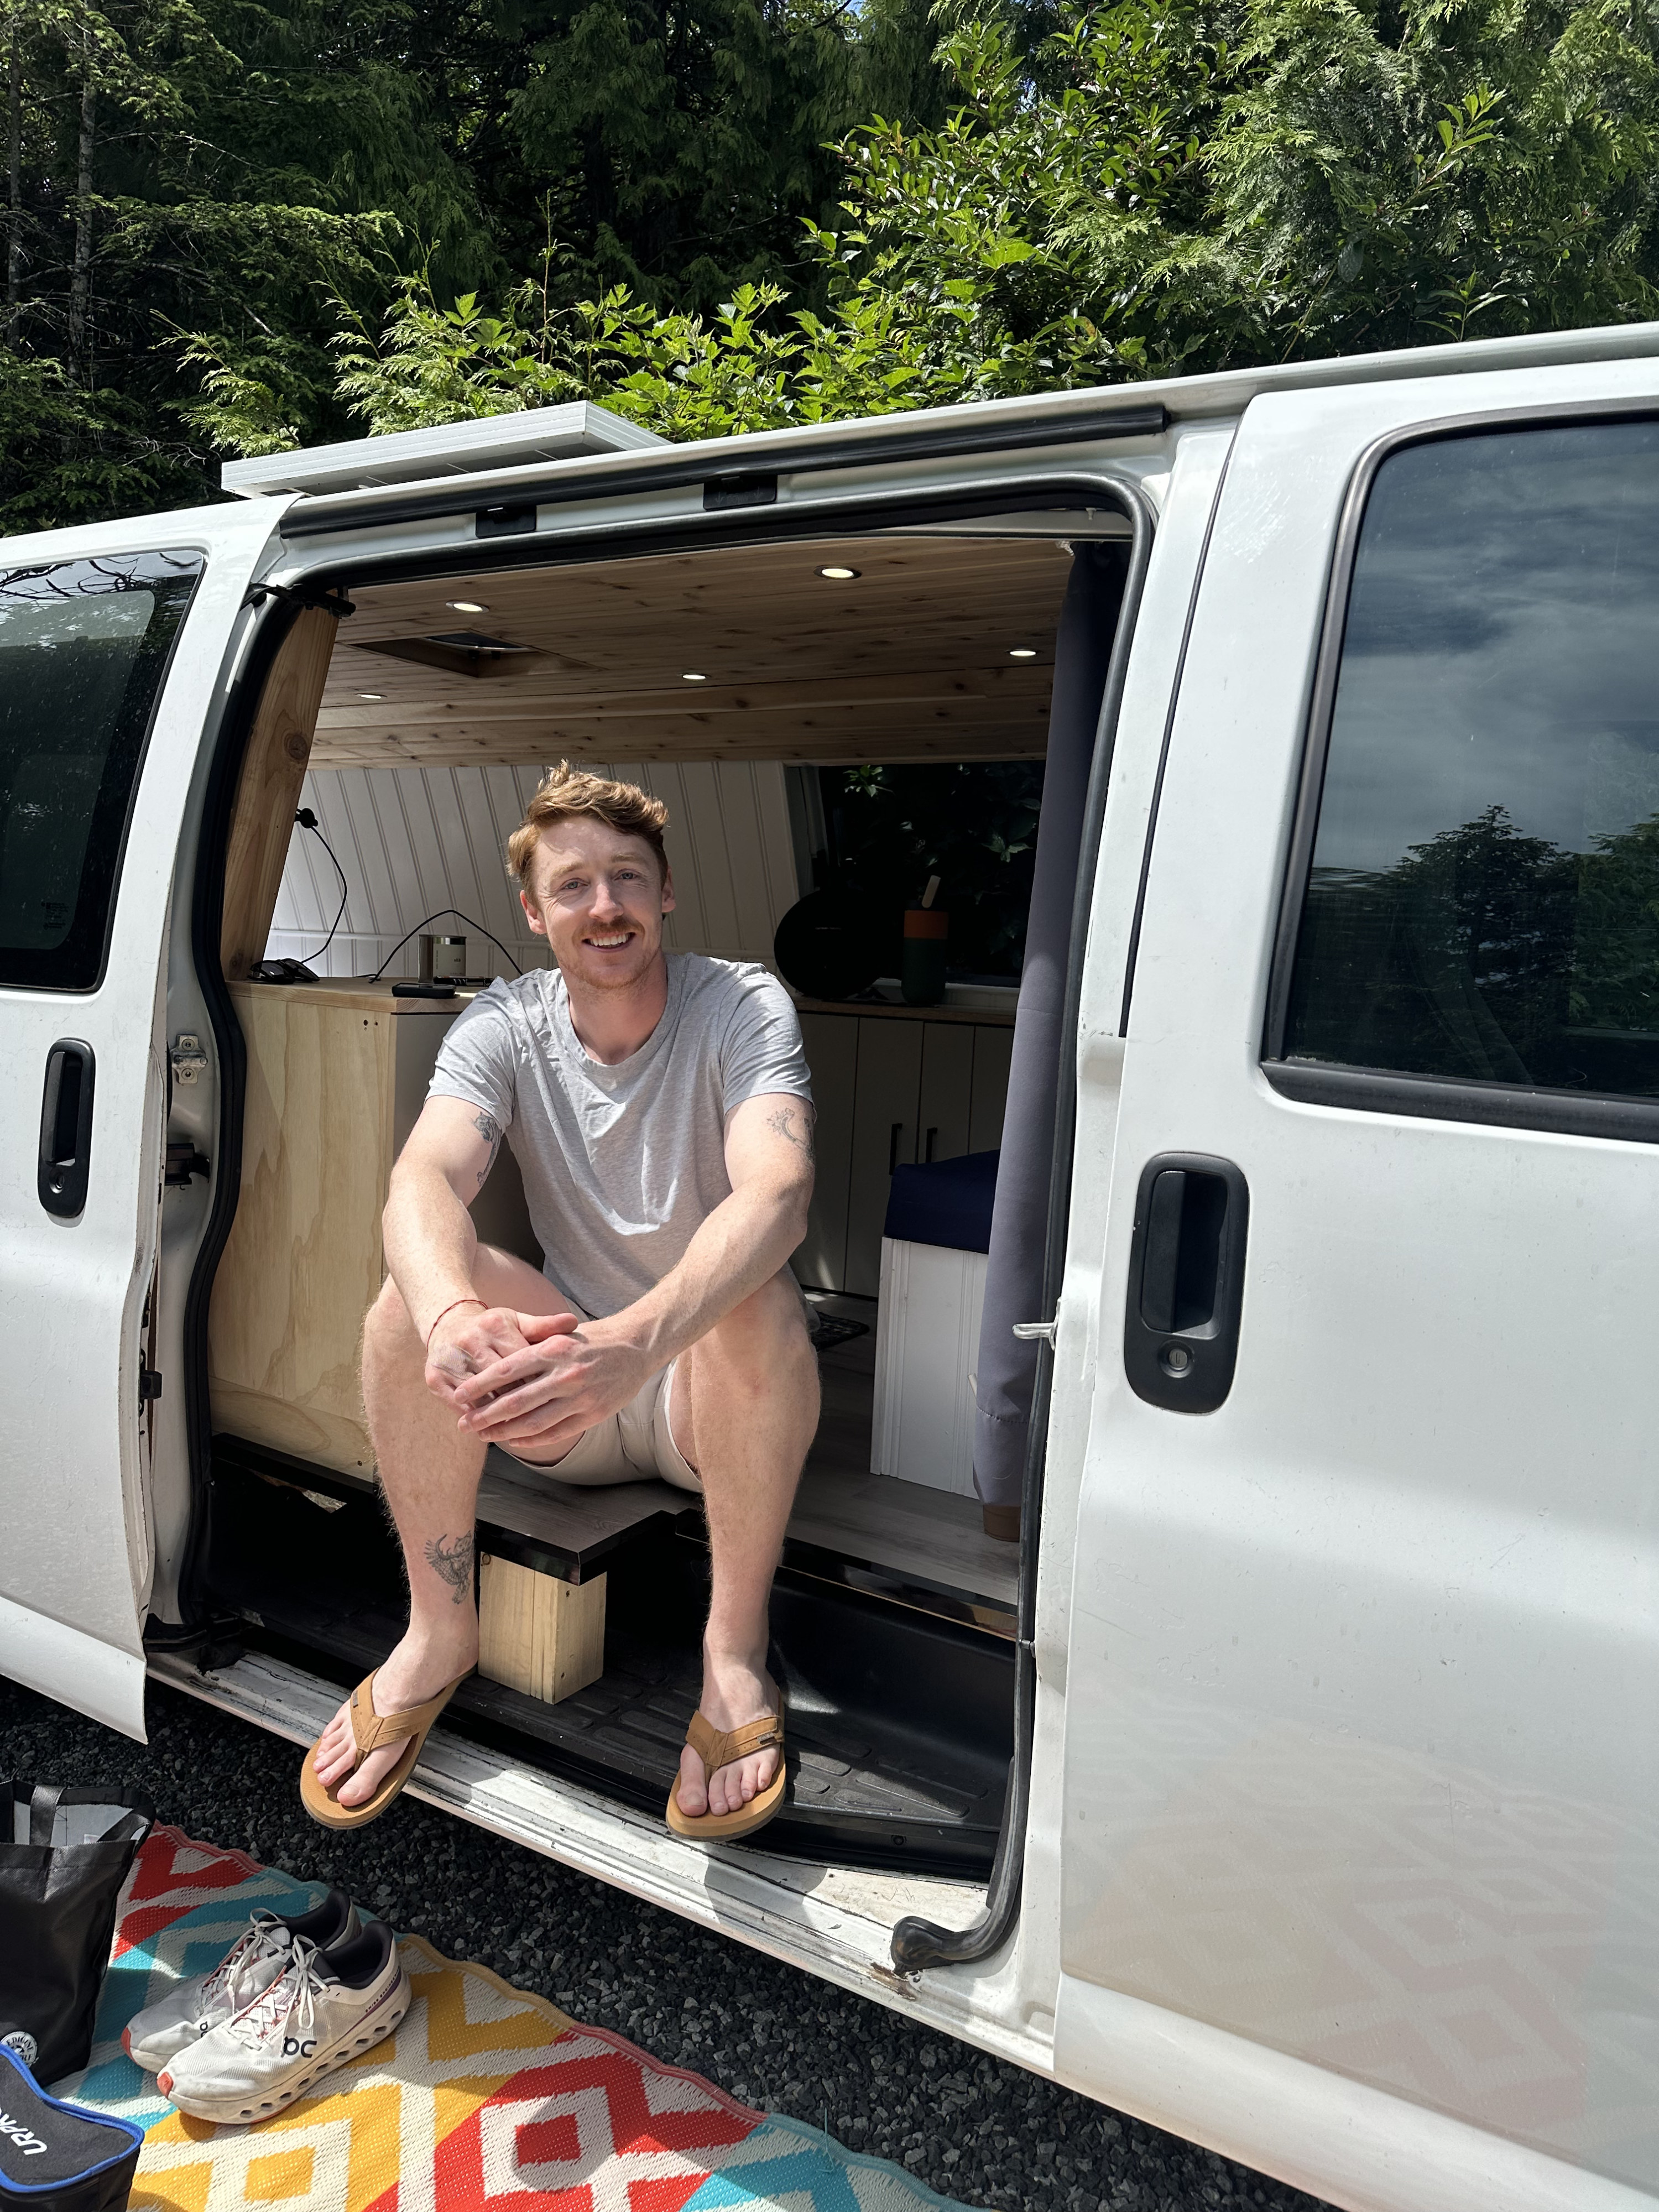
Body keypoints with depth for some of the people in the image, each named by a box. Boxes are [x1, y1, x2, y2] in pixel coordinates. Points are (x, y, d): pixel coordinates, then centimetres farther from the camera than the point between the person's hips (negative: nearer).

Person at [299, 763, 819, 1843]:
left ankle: (735, 1649, -17)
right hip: (569, 1406, 3)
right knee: (426, 1277, -24)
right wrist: (453, 1318, -50)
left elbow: (777, 1191, -34)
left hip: (717, 1394, -2)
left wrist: (638, 1339, -54)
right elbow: (424, 1182, -25)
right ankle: (441, 1632, -8)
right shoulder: (504, 1026, -5)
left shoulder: (742, 1005, -14)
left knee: (757, 1293, -35)